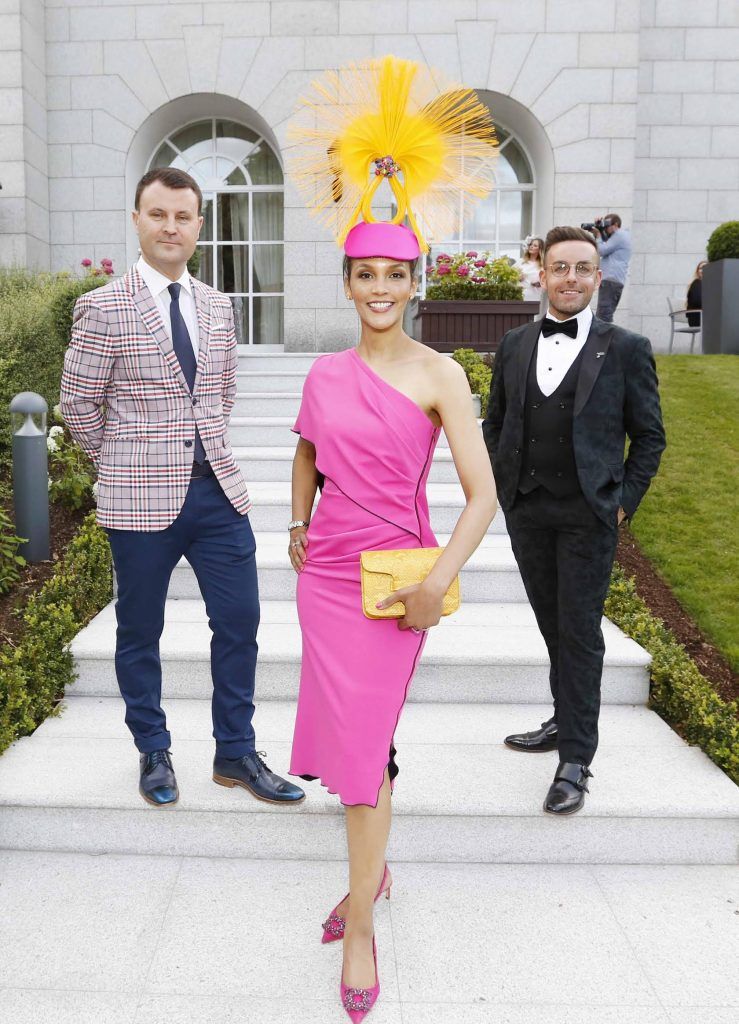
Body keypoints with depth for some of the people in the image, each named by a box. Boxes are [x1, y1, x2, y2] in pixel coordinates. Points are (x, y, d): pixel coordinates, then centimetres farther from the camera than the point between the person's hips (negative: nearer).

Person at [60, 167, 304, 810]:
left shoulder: (218, 307, 10)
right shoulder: (103, 309, -6)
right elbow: (77, 403, -1)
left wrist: (204, 446, 13)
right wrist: (125, 461, 5)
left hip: (219, 491, 4)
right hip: (141, 501, -4)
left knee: (240, 624, 6)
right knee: (140, 633, 9)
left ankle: (236, 754, 24)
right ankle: (154, 753, 31)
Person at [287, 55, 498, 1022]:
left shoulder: (439, 375, -9)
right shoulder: (326, 374, 4)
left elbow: (483, 495, -12)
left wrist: (439, 579, -19)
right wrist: (297, 526, 18)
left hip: (396, 575, -5)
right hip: (325, 570, 5)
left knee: (362, 743, -2)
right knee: (349, 733, 16)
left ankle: (361, 925, 16)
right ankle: (374, 867, 41)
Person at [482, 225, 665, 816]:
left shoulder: (626, 349, -1)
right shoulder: (515, 346, 9)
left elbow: (649, 437, 2)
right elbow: (495, 425, 15)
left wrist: (623, 502, -4)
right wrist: (505, 489, 6)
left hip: (588, 515, -4)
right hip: (527, 512, 4)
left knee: (579, 632, -1)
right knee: (554, 626, 15)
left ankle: (575, 761, 8)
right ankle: (566, 721, 33)